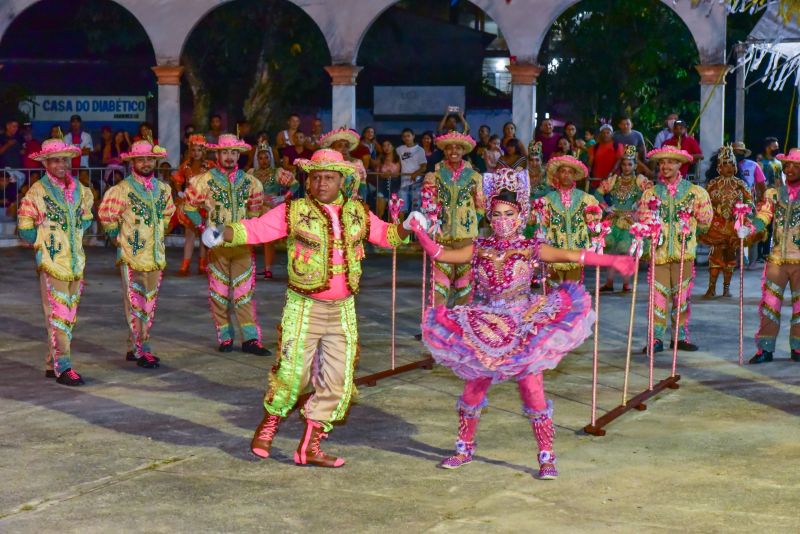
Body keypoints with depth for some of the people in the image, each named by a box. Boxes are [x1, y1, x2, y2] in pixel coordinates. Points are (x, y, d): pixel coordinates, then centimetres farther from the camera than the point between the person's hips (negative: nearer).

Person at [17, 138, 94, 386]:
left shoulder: (79, 189, 8)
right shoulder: (37, 191, -8)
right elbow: (25, 228, -3)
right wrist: (43, 242, 2)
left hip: (76, 261, 6)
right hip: (52, 263, -6)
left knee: (69, 315, 9)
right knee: (57, 314, -8)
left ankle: (52, 364, 18)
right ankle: (63, 367, -6)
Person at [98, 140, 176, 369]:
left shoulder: (163, 189, 9)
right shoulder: (122, 189, -9)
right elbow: (106, 216, -3)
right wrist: (119, 239, 2)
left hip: (156, 256, 6)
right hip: (132, 256, -6)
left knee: (150, 304, 9)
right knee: (135, 304, -5)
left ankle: (134, 347, 19)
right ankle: (141, 351, -2)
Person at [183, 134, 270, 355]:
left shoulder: (250, 182, 8)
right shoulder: (205, 180, 1)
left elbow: (255, 210, 20)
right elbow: (189, 206, 10)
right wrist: (203, 226, 4)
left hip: (242, 244, 1)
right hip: (217, 244, -1)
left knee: (244, 292, -1)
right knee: (219, 292, 3)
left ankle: (250, 338, -2)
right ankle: (225, 337, 10)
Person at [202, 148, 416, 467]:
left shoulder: (358, 213, 8)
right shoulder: (294, 211, -5)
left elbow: (384, 233, 20)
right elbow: (255, 228, -10)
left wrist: (407, 228, 2)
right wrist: (224, 234, -25)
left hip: (343, 310, 4)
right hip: (304, 307, -4)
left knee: (338, 380, 4)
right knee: (292, 374, -3)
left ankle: (309, 448, 16)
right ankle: (267, 428, 25)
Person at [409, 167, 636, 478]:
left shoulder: (531, 250, -4)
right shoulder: (480, 249, 4)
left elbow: (572, 255, -13)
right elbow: (440, 254, 2)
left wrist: (611, 261, -20)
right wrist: (419, 231, -10)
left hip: (523, 330, -3)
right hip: (483, 331, 3)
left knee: (532, 391, -5)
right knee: (472, 390, 9)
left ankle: (546, 457, 6)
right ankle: (464, 449, 28)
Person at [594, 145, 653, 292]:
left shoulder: (639, 180, -1)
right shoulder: (614, 179, 7)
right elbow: (598, 193, 7)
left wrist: (637, 206, -18)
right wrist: (606, 207, -3)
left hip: (630, 221, -3)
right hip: (614, 219, 3)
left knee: (625, 251, -5)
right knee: (610, 249, 2)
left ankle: (626, 283, 4)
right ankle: (609, 282, 9)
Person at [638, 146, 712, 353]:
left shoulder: (693, 192, 5)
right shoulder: (651, 193, 9)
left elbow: (705, 220, 6)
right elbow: (643, 219, 2)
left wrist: (688, 227, -1)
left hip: (684, 251, 0)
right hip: (659, 251, 0)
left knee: (682, 295, 6)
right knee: (659, 296, -5)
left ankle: (681, 336, 15)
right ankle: (657, 338, -1)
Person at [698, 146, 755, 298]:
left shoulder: (740, 184, 6)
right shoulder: (713, 184, 3)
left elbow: (750, 201, 5)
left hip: (734, 225, 2)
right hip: (717, 225, -2)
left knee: (730, 255, 7)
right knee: (716, 254, -6)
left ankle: (726, 287, 15)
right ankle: (712, 287, -3)